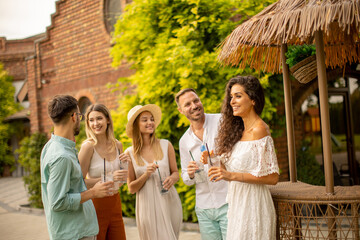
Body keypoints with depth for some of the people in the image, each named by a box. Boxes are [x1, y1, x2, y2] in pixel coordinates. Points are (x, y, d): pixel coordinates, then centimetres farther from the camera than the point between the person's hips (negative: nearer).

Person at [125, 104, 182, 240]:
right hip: (147, 207, -1)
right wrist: (146, 175, -15)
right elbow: (131, 188, 2)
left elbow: (175, 172, 11)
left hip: (169, 202, 2)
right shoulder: (130, 153, -1)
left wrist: (172, 178, -12)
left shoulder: (166, 145, 1)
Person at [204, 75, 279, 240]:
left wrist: (232, 175, -22)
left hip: (253, 205, -8)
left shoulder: (259, 129, -14)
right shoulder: (240, 130, 11)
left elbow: (272, 177, -19)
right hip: (238, 204, 8)